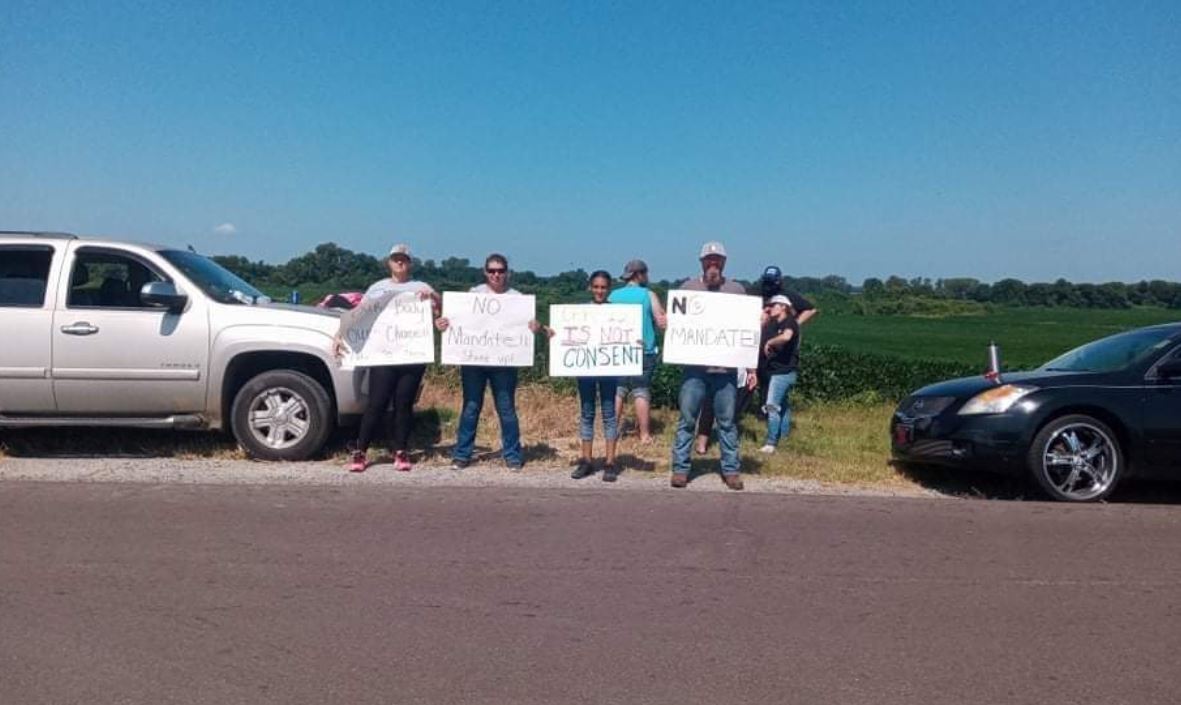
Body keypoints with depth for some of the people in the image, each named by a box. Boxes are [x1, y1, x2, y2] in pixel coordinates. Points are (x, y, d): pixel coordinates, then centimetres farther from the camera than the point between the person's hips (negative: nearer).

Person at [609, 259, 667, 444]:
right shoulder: (649, 295, -4)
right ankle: (645, 434, 6)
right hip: (644, 351, -2)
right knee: (641, 393, 4)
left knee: (617, 392, 8)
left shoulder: (613, 296, 3)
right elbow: (663, 323, -7)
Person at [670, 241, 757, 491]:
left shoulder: (736, 290, 7)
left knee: (727, 421, 7)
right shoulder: (688, 287, 6)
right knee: (687, 419, 3)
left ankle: (731, 469, 17)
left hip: (726, 368, 0)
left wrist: (750, 366, 5)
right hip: (694, 367, 0)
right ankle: (680, 468, 12)